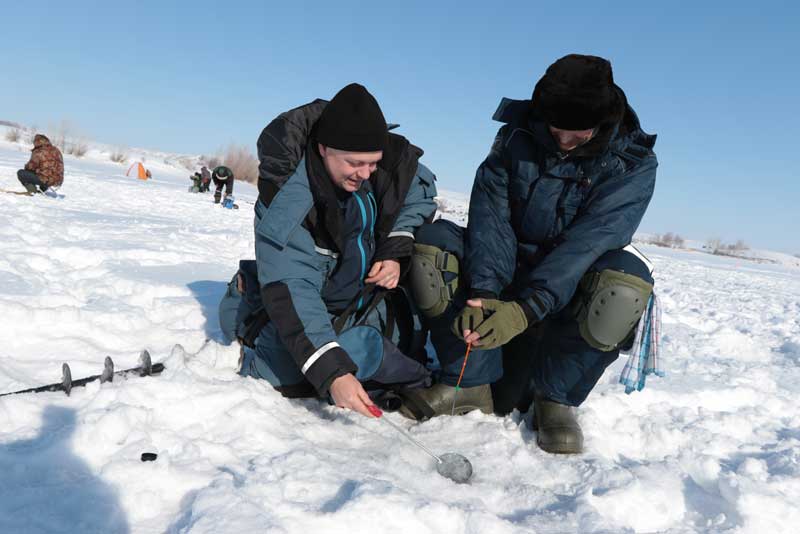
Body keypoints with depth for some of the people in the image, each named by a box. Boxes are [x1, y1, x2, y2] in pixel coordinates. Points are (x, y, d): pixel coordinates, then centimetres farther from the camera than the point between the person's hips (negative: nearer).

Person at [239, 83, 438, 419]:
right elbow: (291, 293, -36)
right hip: (320, 307, -5)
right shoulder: (285, 203, -32)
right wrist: (331, 374, -44)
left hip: (376, 285, 6)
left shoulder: (393, 158, -19)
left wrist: (397, 252, -17)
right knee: (280, 377, -20)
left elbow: (420, 193, 0)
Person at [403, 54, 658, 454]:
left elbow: (587, 243, -27)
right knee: (433, 240, -23)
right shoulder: (517, 136, -7)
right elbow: (489, 218, -17)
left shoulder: (634, 165, -13)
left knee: (628, 278, -35)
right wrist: (483, 293, -33)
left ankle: (555, 397, -14)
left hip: (571, 290, -1)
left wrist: (524, 310, -39)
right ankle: (473, 381, -17)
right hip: (505, 275, 2)